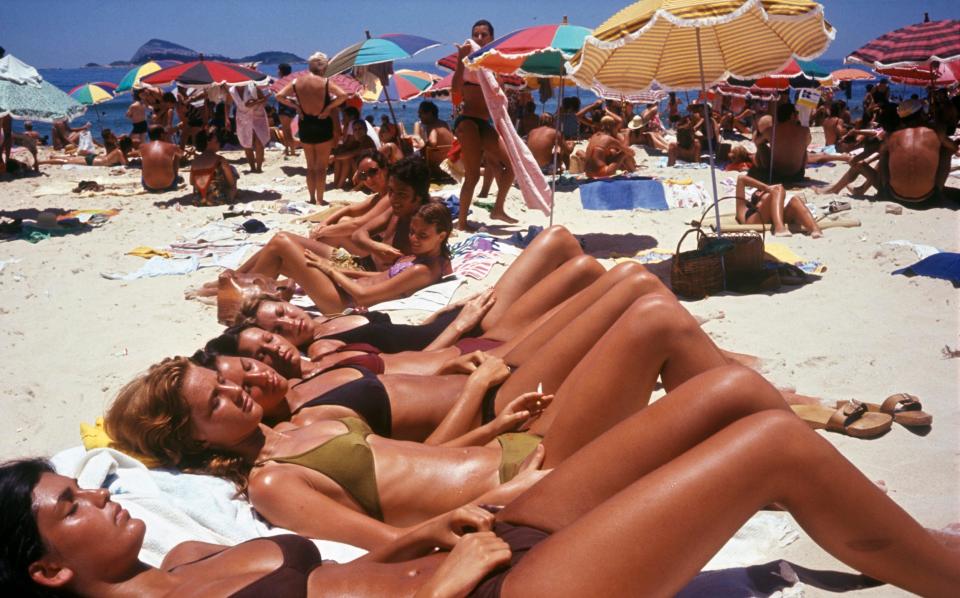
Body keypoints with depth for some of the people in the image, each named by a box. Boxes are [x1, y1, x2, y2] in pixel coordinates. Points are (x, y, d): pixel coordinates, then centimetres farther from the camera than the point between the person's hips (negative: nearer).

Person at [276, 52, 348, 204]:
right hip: (323, 124, -4)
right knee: (321, 167, 4)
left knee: (310, 166, 16)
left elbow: (279, 96, 0)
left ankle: (312, 198, 20)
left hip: (305, 125, 4)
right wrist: (329, 107, -12)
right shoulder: (325, 82, -10)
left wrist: (296, 105, 1)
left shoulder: (297, 82, 0)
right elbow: (343, 95, -21)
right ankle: (320, 200, 4)